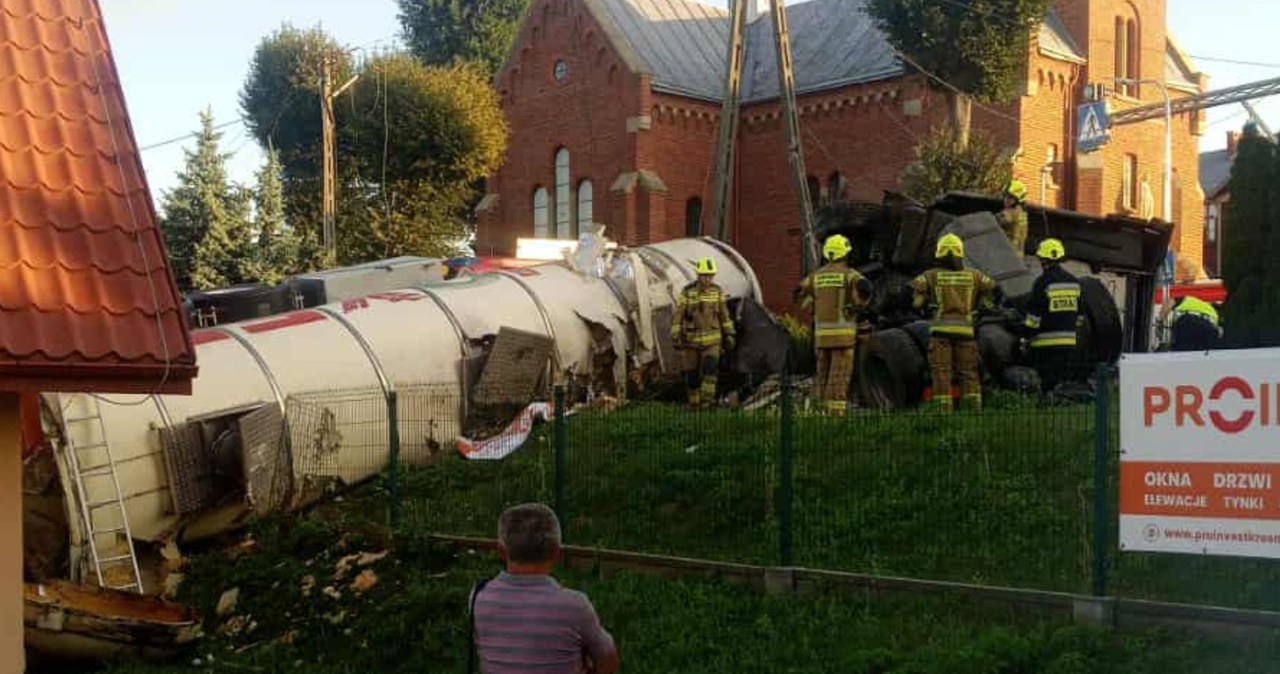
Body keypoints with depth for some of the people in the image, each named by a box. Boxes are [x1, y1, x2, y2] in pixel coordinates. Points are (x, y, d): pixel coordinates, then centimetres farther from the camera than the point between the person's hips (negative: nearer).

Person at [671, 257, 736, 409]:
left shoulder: (717, 291, 0)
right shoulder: (687, 292, -9)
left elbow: (724, 314, 9)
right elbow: (678, 315, -7)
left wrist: (728, 334, 7)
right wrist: (675, 337, -13)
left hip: (712, 339, 1)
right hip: (691, 340, -1)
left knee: (711, 366, -19)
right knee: (692, 373, 5)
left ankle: (707, 399, -18)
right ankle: (694, 403, 19)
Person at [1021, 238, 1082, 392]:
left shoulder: (1043, 282, -12)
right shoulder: (1074, 282, 11)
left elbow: (1034, 313, -12)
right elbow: (1078, 312, 19)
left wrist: (1026, 336, -5)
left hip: (1046, 341, -7)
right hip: (1068, 340, 7)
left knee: (1048, 380, -6)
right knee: (1065, 375, 12)